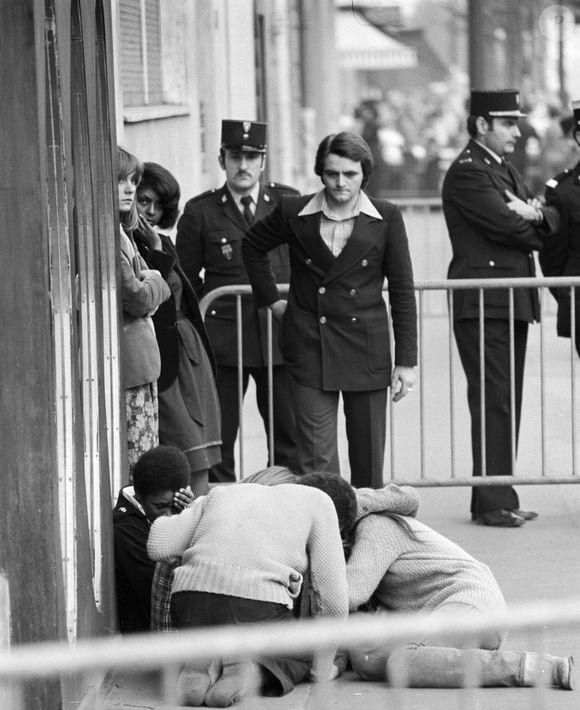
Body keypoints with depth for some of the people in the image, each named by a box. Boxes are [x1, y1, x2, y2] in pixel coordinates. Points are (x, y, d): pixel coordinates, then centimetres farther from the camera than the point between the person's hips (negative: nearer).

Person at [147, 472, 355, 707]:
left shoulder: (223, 493, 29)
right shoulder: (320, 502, 17)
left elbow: (158, 545, 16)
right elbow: (333, 601, 10)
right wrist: (322, 668, 23)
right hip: (257, 607, -3)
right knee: (297, 662, 29)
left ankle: (205, 668, 0)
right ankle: (251, 673, -5)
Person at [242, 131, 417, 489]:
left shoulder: (387, 218, -1)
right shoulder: (294, 213, 0)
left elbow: (402, 292, 1)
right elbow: (253, 246, 20)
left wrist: (407, 361, -2)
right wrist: (271, 300, 12)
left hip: (367, 349, 0)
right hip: (310, 348, 0)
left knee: (368, 456, 7)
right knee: (316, 458, -7)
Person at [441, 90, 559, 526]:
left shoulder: (506, 171, 21)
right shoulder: (467, 173, -10)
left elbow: (551, 222, 14)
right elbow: (507, 225, -20)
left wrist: (535, 214, -8)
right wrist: (533, 228, 1)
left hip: (514, 302, 9)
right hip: (484, 305, -9)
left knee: (507, 404, 9)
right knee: (494, 403, -10)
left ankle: (499, 498, 12)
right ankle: (492, 503, -8)